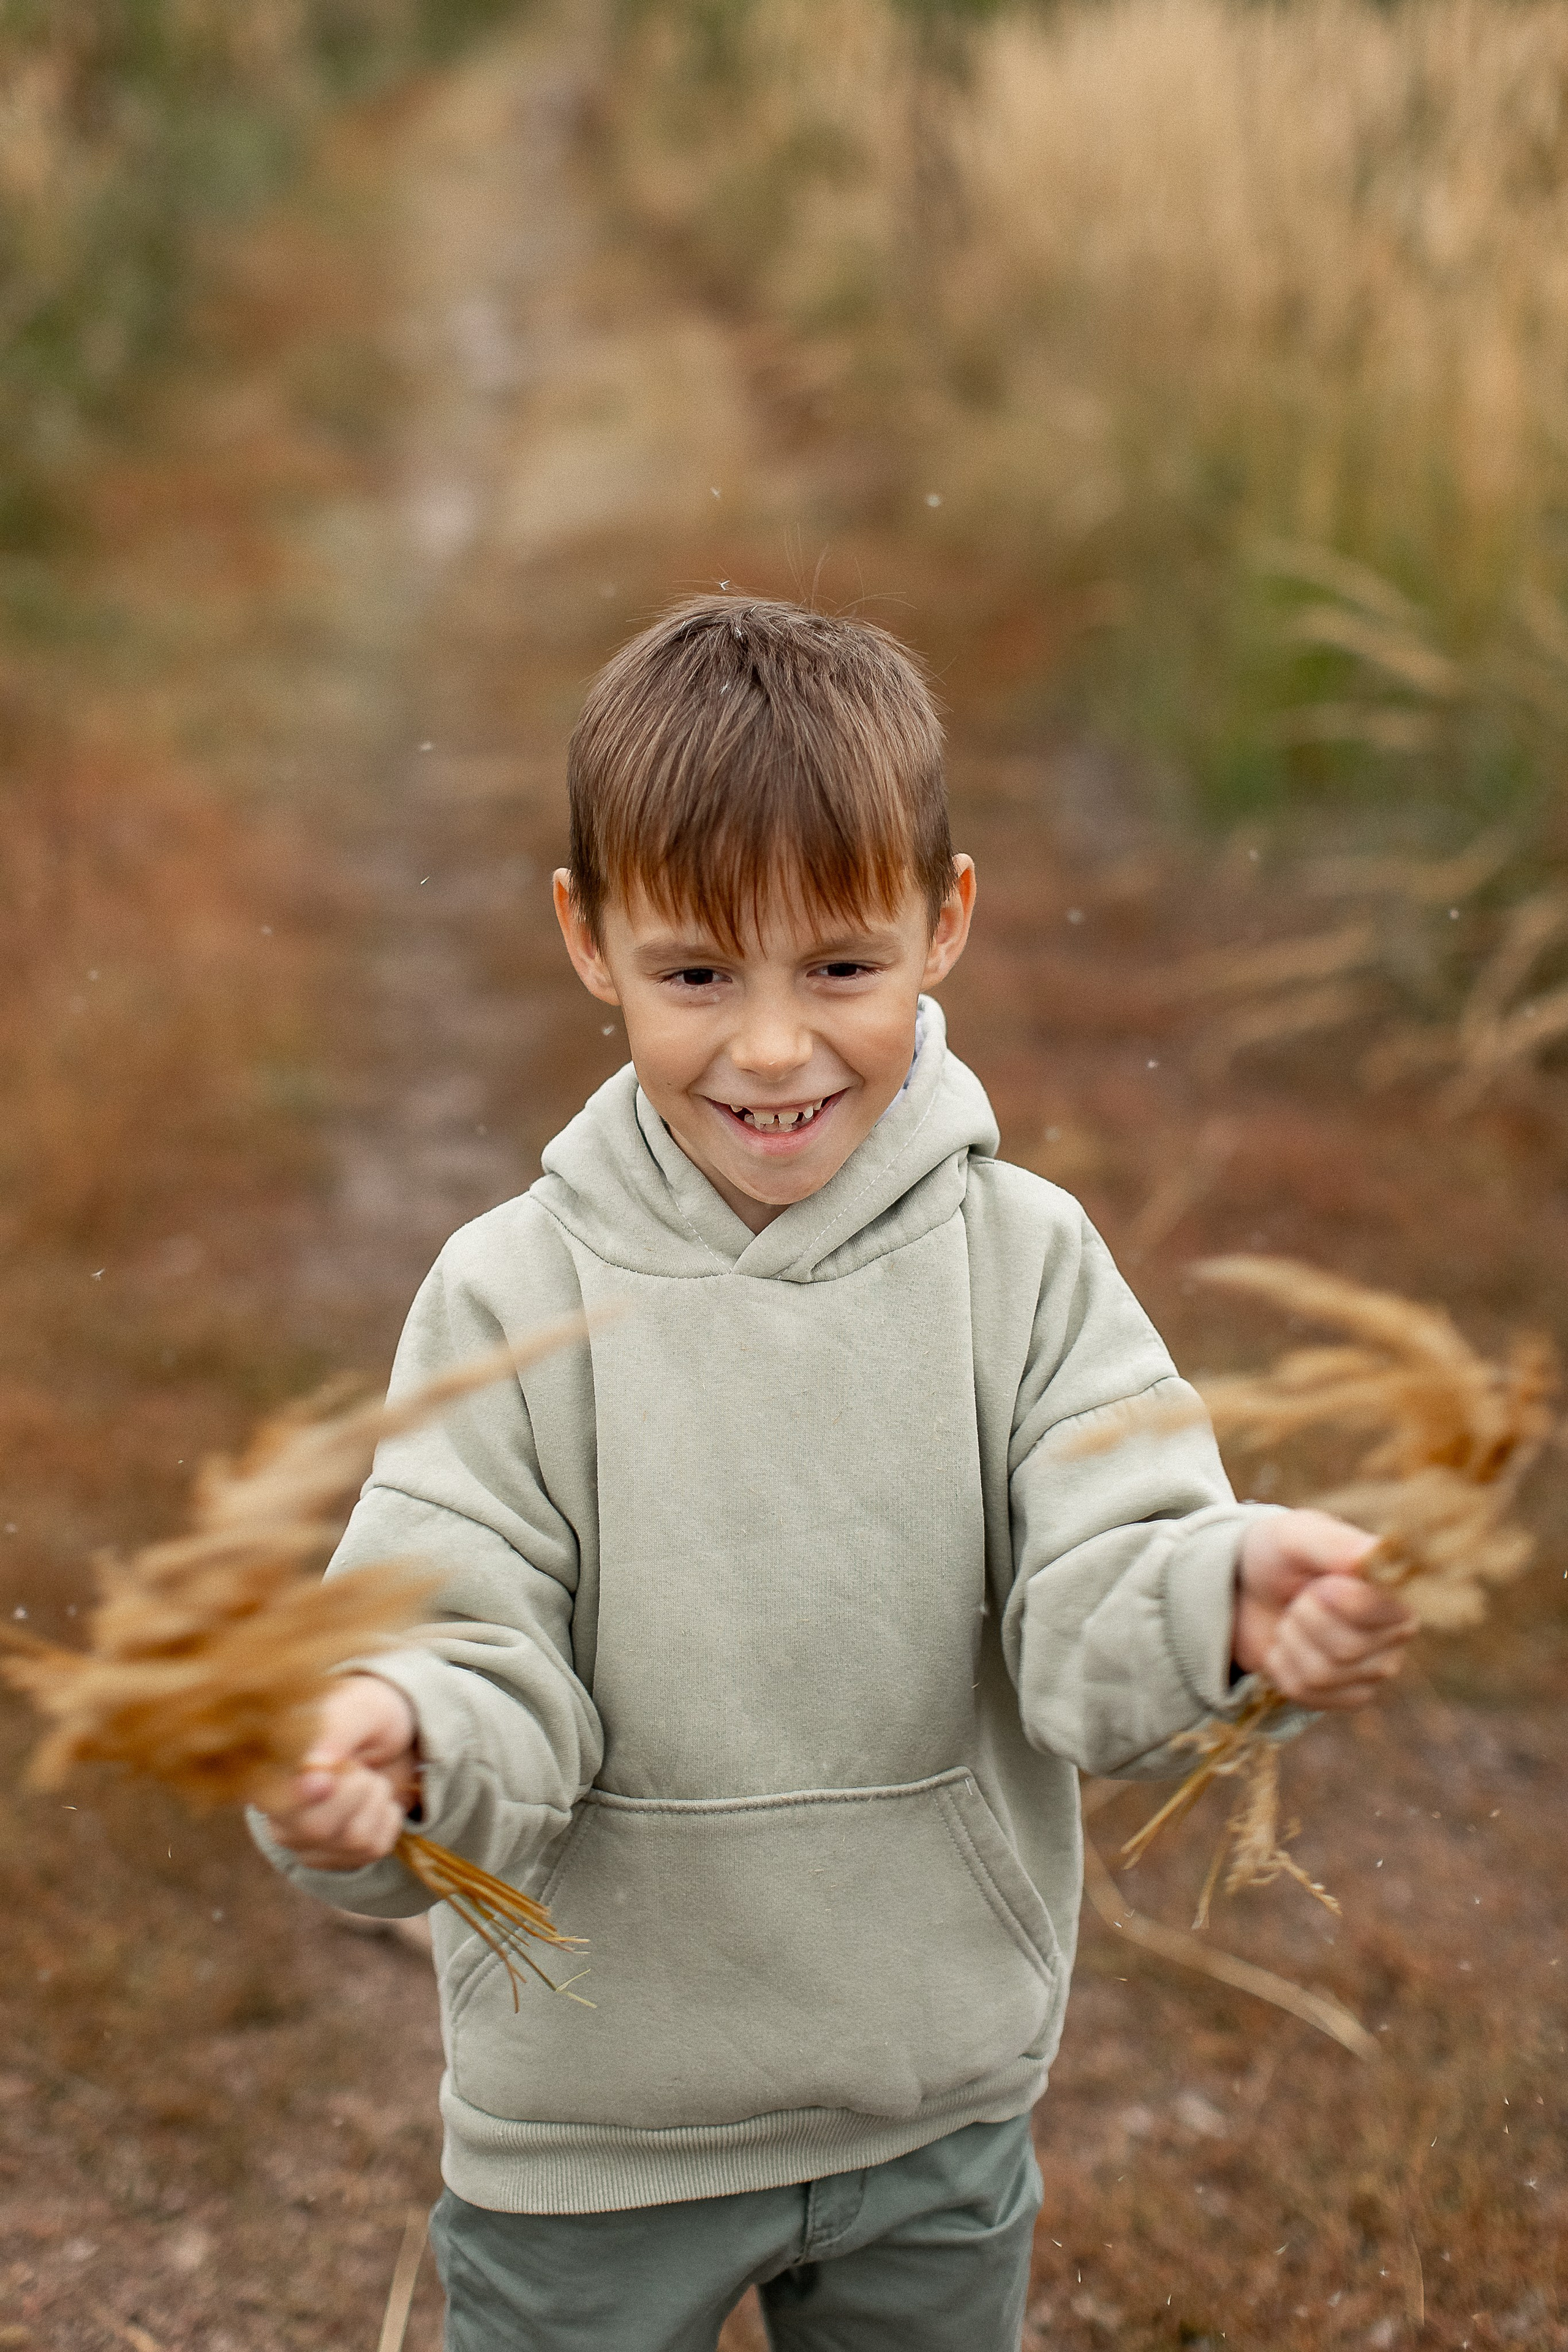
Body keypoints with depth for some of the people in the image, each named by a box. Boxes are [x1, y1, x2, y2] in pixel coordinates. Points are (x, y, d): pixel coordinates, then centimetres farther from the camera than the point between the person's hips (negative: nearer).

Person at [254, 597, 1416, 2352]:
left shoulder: (1025, 1258, -9)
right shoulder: (514, 1297, -13)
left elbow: (1091, 1614, -15)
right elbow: (492, 1676, -16)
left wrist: (1228, 1598, -37)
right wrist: (391, 1749, -38)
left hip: (940, 2109, 2)